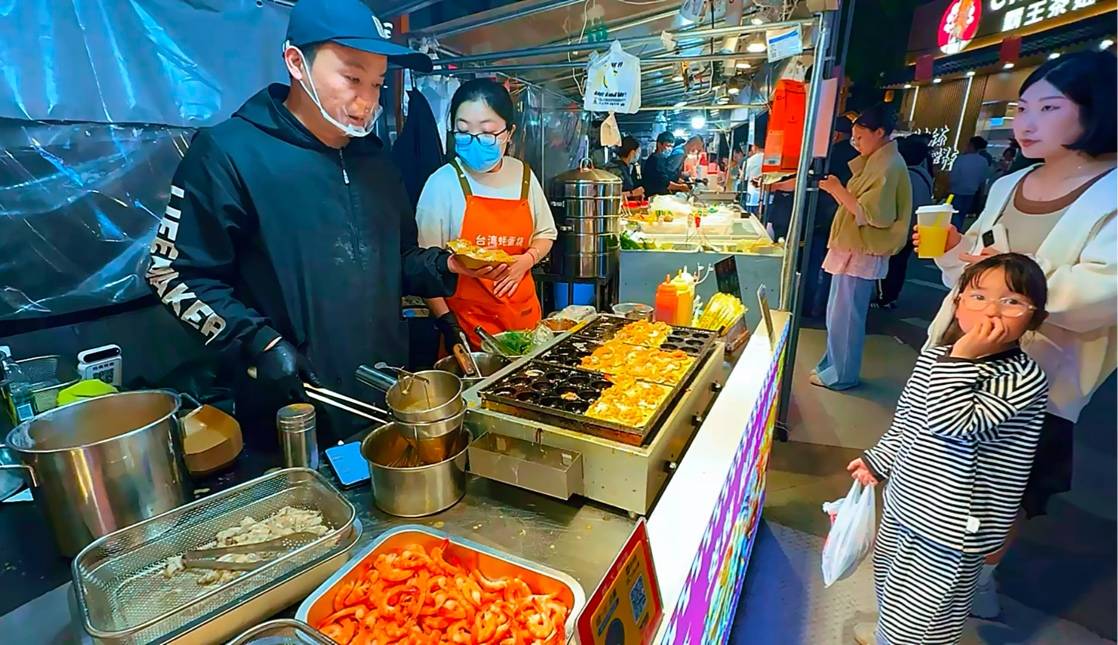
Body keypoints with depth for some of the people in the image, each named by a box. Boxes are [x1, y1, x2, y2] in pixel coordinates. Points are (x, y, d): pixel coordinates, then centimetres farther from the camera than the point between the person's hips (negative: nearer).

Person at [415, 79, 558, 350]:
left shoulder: (523, 175, 1)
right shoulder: (443, 182, -11)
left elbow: (545, 234, 14)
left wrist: (526, 260, -6)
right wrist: (447, 324, -13)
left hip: (524, 315, 4)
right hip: (466, 324, -4)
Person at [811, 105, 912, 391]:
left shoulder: (890, 166, -14)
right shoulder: (877, 162, 16)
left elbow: (871, 214, -21)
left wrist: (839, 190, -16)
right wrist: (837, 189, 6)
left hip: (862, 253, -10)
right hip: (852, 249, 10)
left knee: (845, 316, -3)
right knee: (837, 313, 16)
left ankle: (842, 375, 9)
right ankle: (833, 364, 27)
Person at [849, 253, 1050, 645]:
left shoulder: (1025, 378, -22)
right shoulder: (935, 357, -2)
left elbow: (952, 424, -34)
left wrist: (962, 358, -32)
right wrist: (877, 460, 15)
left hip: (950, 525, -7)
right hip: (904, 502, 7)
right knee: (892, 589, 30)